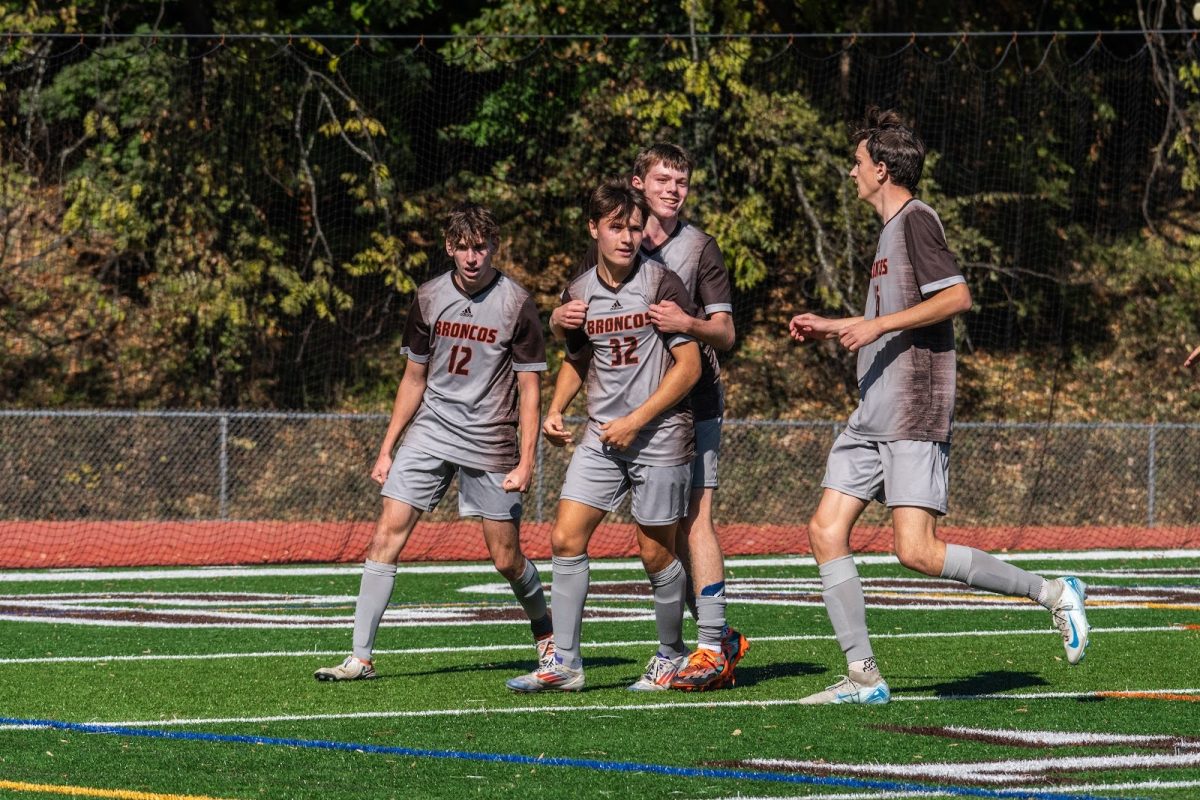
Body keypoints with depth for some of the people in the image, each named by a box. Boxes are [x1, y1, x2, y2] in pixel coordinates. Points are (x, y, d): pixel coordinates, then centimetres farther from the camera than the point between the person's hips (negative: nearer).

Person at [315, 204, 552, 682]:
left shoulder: (516, 305, -7)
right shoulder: (429, 298, 4)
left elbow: (530, 390, -5)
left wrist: (526, 462, -12)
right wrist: (387, 449, 12)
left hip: (490, 445, -3)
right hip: (430, 432, 3)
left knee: (506, 559, 2)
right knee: (386, 535, -10)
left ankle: (544, 629, 32)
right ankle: (361, 657, -9)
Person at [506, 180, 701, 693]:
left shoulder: (661, 284, -8)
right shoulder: (578, 293, 7)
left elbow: (689, 366, -9)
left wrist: (636, 420, -13)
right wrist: (556, 410, 6)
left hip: (659, 437, -5)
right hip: (601, 437, 5)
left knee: (656, 554, 1)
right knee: (565, 538, -5)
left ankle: (672, 654, 21)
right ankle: (565, 663, -1)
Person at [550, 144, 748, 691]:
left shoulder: (698, 247, 2)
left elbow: (725, 333, -4)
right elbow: (562, 327, 13)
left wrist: (687, 324, -25)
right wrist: (562, 318, -12)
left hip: (693, 402, -4)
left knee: (693, 518, -14)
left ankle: (712, 648, -17)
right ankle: (718, 638, 13)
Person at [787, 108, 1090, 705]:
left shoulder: (916, 220, -8)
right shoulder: (891, 228, 21)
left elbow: (957, 297, -19)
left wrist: (878, 325, -19)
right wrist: (830, 328, 28)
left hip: (915, 418, -10)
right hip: (873, 418, 10)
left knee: (917, 552, -16)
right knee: (825, 531, 0)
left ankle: (1053, 593, -3)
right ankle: (863, 677, 0)